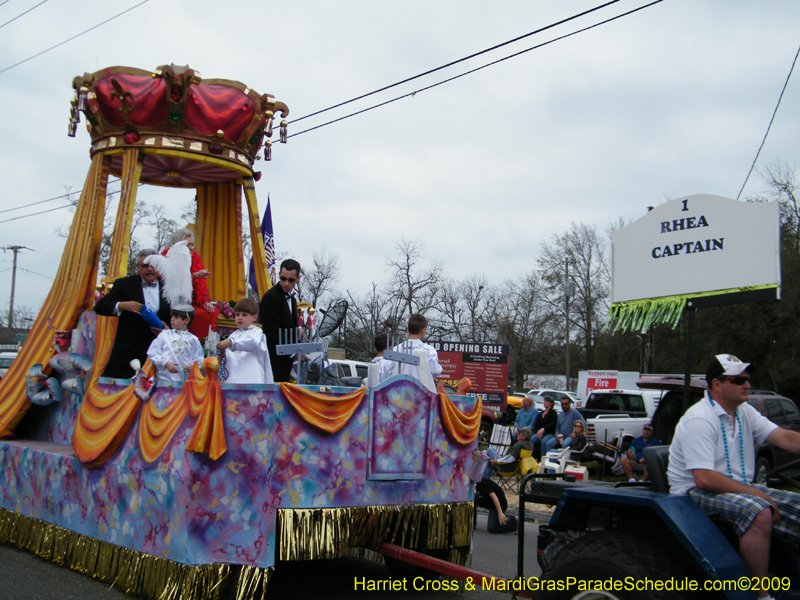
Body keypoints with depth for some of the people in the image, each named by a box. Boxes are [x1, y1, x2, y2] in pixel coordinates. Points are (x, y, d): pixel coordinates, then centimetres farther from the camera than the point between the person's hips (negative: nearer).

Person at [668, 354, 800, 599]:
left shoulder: (744, 412, 9)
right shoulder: (699, 420, -18)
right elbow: (704, 479, -24)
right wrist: (757, 494, -23)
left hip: (740, 487, 9)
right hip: (697, 492, -8)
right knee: (759, 512, -34)